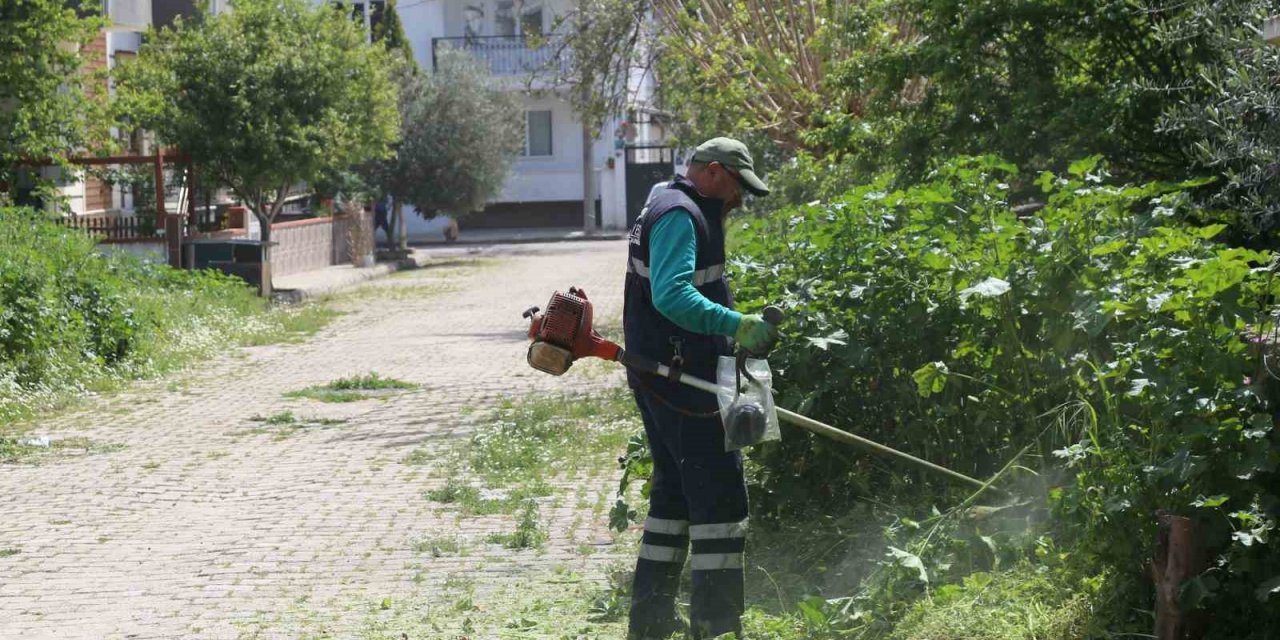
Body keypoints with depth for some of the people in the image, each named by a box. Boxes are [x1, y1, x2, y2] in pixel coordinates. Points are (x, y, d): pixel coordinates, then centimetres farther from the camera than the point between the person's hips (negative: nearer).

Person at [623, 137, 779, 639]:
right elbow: (671, 295, -28)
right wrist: (738, 325, -35)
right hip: (682, 379, -11)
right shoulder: (680, 215, -14)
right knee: (720, 499, -9)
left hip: (658, 382, 11)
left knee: (675, 494, 15)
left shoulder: (669, 211, 20)